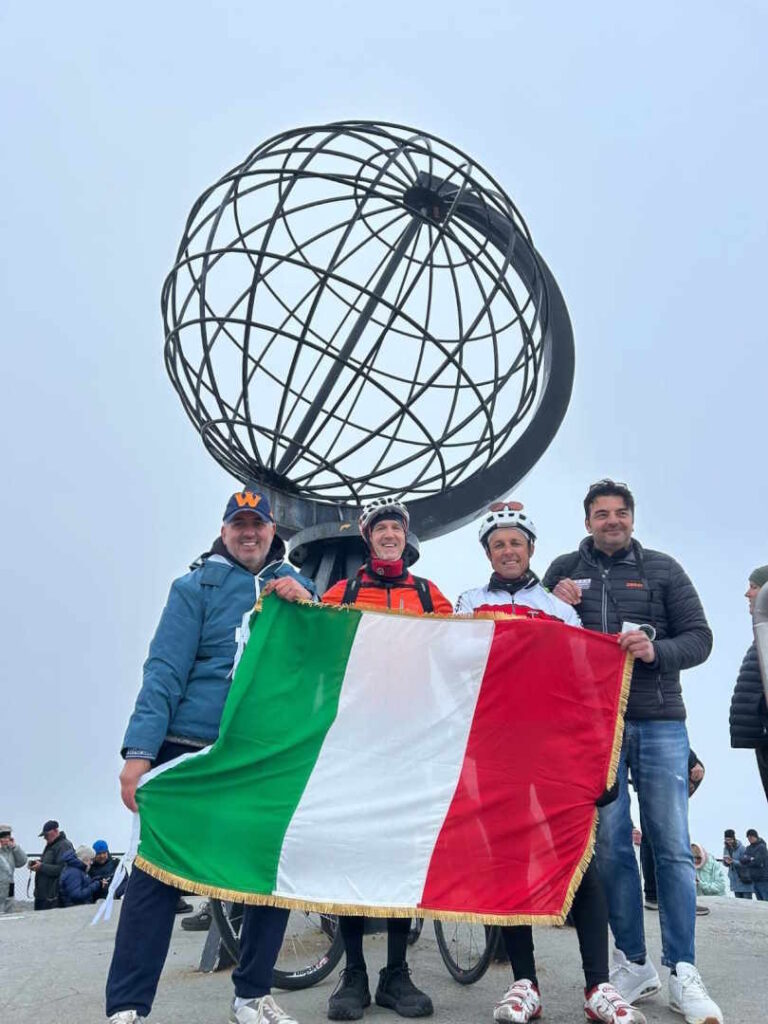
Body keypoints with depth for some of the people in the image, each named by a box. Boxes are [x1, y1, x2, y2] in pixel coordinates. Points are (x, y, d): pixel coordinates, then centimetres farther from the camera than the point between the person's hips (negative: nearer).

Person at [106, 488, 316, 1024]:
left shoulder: (294, 585, 11)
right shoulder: (196, 587, 0)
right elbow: (164, 672, -7)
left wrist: (308, 604, -13)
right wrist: (139, 751, -16)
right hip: (192, 752, -3)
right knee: (158, 874, -2)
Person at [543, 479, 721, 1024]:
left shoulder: (662, 568, 6)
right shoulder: (564, 570, 8)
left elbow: (700, 638, 3)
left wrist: (655, 651, -16)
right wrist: (555, 609, -8)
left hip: (659, 724, 0)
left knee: (672, 847, 2)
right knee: (611, 847, 5)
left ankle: (683, 973, 13)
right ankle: (634, 963, 19)